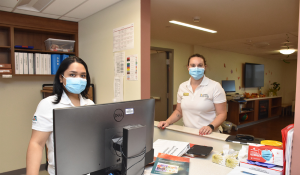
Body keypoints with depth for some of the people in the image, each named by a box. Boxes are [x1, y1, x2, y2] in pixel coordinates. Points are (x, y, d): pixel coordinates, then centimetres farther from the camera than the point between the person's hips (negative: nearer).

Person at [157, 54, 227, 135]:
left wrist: (211, 126, -19)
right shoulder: (182, 86, 8)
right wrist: (168, 122, 1)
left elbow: (222, 114, -3)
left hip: (207, 135, -3)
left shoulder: (215, 86, -4)